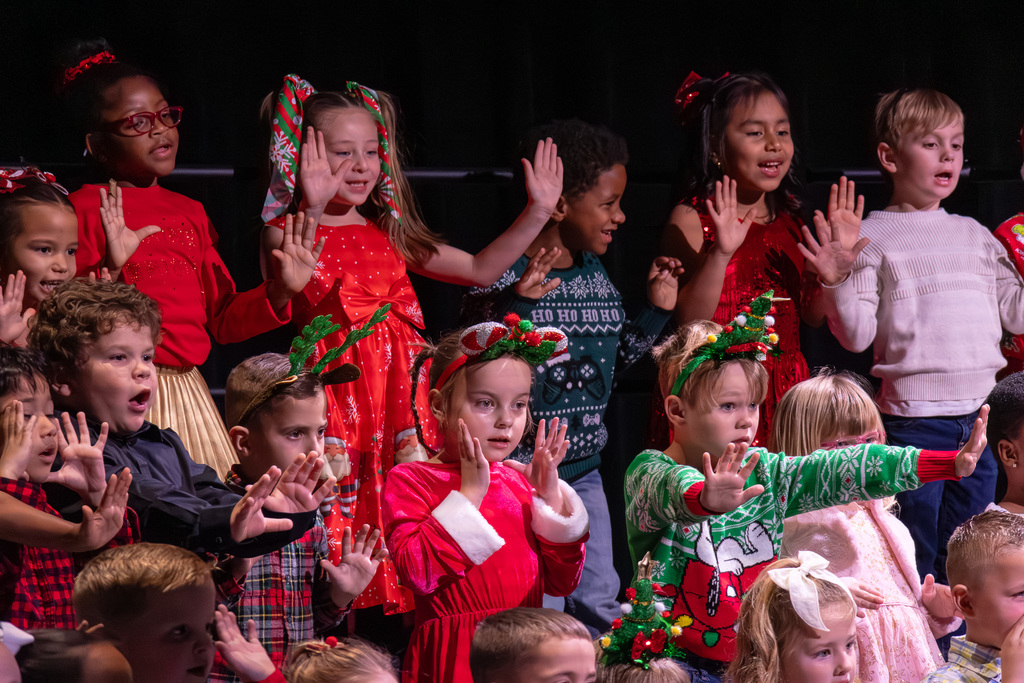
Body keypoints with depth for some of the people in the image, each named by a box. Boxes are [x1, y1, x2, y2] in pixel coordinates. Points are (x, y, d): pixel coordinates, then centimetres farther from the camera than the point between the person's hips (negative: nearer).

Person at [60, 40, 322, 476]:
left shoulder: (189, 212, 17)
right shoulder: (86, 210, -4)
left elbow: (221, 319, 19)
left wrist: (278, 293, 5)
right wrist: (109, 268, -25)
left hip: (188, 391, 7)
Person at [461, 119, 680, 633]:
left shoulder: (595, 276, 8)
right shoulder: (501, 277, -15)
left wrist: (656, 311, 11)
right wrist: (515, 305, -33)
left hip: (584, 471, 7)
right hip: (520, 470, -7)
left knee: (599, 604, 13)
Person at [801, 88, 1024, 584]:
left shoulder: (974, 235, 14)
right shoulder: (873, 237, -2)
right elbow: (855, 335, -8)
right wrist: (838, 281, -23)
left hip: (979, 412, 5)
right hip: (912, 418, -5)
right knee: (915, 564, -1)